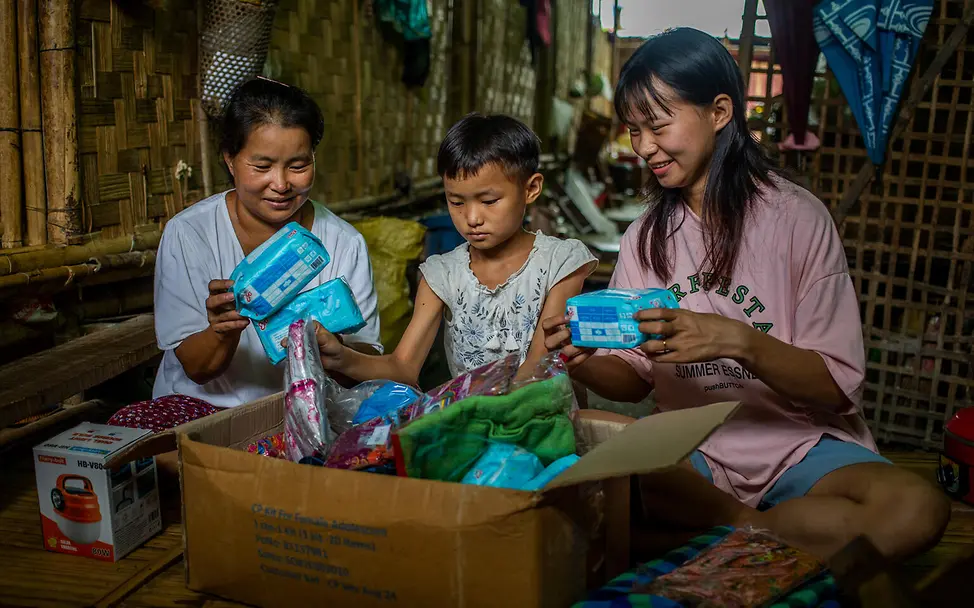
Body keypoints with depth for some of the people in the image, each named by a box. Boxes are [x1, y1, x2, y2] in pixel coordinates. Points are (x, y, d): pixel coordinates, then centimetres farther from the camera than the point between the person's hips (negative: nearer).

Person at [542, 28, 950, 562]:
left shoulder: (796, 217, -6)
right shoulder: (644, 238, 8)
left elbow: (838, 385, -9)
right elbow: (636, 379, 7)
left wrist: (738, 340, -26)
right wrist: (587, 364, -15)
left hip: (803, 445, -2)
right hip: (692, 452, 2)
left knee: (916, 509, -32)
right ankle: (751, 526, -13)